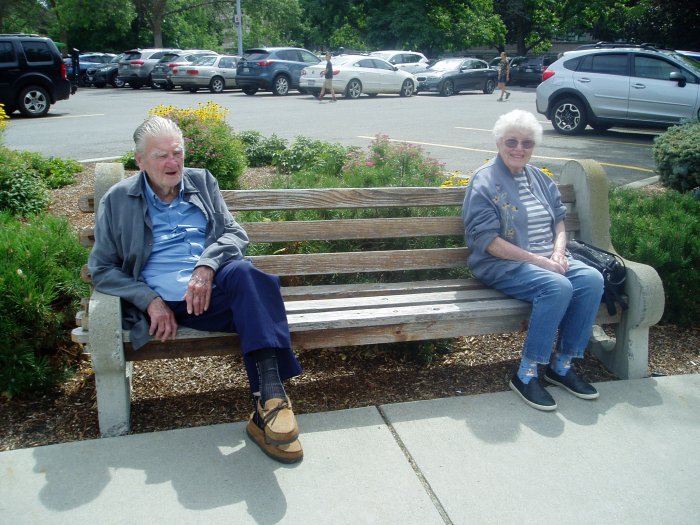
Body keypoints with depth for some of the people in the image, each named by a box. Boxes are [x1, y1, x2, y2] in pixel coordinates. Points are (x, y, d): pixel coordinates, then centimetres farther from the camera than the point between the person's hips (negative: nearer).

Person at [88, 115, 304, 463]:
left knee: (242, 272, -35)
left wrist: (207, 266, -13)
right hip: (166, 306, -2)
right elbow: (101, 268, 9)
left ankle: (269, 394, -43)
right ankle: (268, 397, -32)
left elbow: (235, 233, 9)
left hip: (215, 288, 2)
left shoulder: (202, 182, 17)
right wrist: (150, 300, -7)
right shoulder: (117, 200, 11)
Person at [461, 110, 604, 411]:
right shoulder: (484, 182, -6)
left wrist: (558, 253, -3)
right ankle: (526, 375, -21)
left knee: (591, 279, -19)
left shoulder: (540, 179, 18)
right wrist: (537, 260, -18)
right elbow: (488, 241, -14)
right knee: (558, 287, -32)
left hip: (548, 259, 7)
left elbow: (559, 221, 19)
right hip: (502, 265, -7)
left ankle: (561, 365, -6)